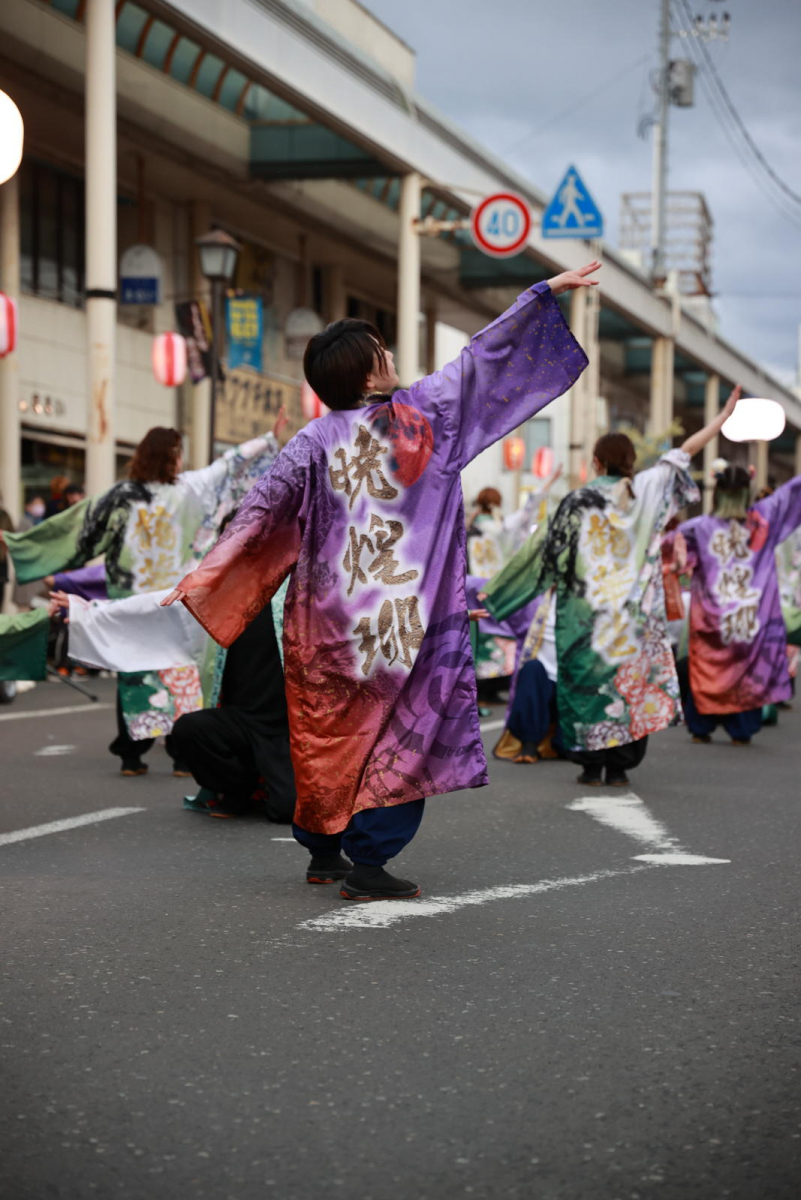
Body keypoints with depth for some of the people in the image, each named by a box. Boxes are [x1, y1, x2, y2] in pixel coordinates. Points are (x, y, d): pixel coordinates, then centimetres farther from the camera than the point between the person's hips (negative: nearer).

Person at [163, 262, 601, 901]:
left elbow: (260, 510, -8)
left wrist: (204, 576, -6)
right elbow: (483, 356, 3)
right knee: (402, 732, 2)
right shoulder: (421, 414, -5)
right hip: (408, 619, -3)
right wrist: (546, 292, 12)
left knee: (329, 730, 15)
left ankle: (324, 849, 24)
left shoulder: (313, 443, -3)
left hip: (329, 620, 3)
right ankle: (367, 860, -3)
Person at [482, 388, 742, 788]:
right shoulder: (646, 489, 1)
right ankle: (619, 767, 6)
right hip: (635, 611, 3)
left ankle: (593, 766, 3)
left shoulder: (580, 501, -7)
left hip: (588, 612, -3)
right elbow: (684, 452, 11)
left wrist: (495, 592, 1)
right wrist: (726, 414, 22)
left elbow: (545, 550, -6)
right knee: (631, 678, 7)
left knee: (590, 679, 4)